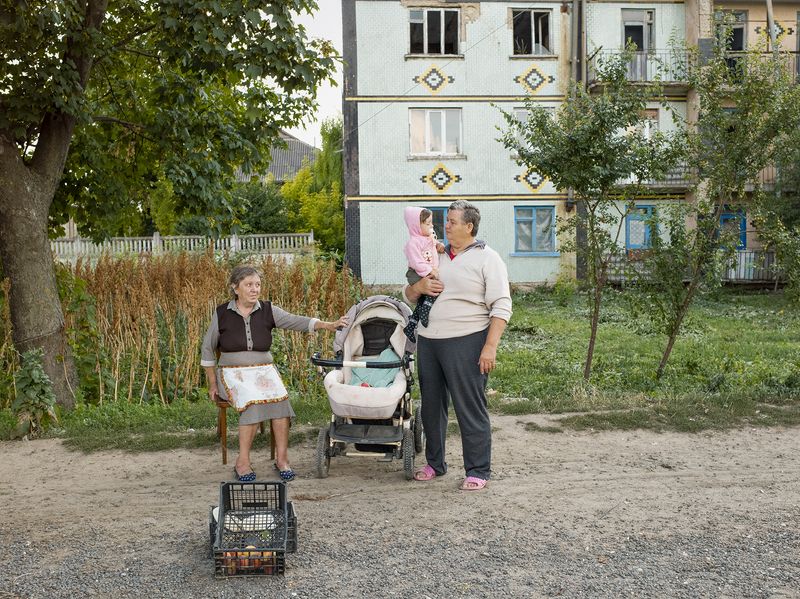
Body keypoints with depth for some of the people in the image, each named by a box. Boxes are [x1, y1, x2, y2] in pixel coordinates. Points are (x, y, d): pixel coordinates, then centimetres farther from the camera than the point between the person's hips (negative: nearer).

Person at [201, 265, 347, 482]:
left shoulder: (267, 311, 3)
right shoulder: (222, 313, 0)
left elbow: (296, 321, -9)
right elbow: (208, 348, 9)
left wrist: (329, 325, -24)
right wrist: (213, 384, 7)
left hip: (263, 370, 2)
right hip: (233, 372, -2)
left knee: (280, 399, -28)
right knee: (252, 402, -32)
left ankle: (282, 458, -20)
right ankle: (243, 462, -24)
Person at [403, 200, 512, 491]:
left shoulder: (487, 258, -2)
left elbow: (501, 307, -8)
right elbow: (408, 295, 23)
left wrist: (490, 347, -17)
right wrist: (418, 287, -2)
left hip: (465, 342, -6)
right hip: (428, 340, 6)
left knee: (470, 409, -2)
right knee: (431, 405, 13)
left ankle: (478, 471, 9)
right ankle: (435, 463, 28)